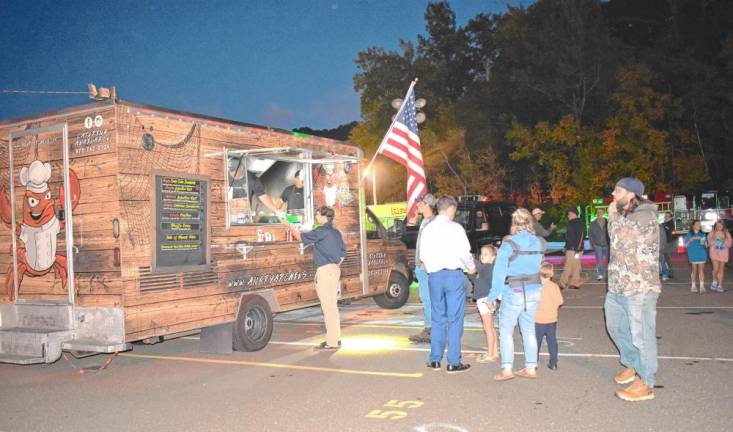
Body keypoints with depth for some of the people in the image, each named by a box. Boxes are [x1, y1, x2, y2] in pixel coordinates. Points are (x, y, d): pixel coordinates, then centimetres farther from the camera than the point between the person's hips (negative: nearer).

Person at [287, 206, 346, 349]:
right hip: (335, 269, 9)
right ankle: (336, 338, 21)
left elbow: (301, 237, -4)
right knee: (332, 306, 15)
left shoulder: (322, 231, -12)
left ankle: (332, 341, -3)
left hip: (325, 270, -9)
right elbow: (343, 253, 18)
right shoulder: (336, 232, 14)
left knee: (328, 307, -6)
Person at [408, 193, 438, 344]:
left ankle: (429, 331, -4)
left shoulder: (433, 222, -13)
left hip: (427, 267, -10)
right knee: (425, 298, 12)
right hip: (421, 266, 10)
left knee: (428, 298, -8)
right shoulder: (424, 221, 17)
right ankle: (428, 330, 17)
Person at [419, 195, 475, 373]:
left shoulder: (427, 229, 7)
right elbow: (464, 253, -9)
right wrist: (471, 267, 8)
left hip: (434, 276, 5)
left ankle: (435, 360, 16)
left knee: (437, 319, 13)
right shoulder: (455, 228, -7)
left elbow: (423, 255, 8)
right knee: (455, 320, 1)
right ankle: (453, 362, 3)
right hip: (453, 275, -4)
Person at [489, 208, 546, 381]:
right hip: (534, 290, 5)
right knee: (528, 329, 14)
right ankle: (530, 368, 18)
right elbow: (538, 263, 10)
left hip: (514, 292, -5)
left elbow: (499, 272, -11)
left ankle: (507, 369, 0)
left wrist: (493, 295, -5)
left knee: (506, 330, 4)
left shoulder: (508, 245, -13)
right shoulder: (540, 243, -1)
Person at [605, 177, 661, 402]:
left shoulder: (645, 216, -14)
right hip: (618, 287, 9)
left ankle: (645, 384, 9)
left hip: (640, 288, -9)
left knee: (641, 335, -2)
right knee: (616, 327, 20)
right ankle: (633, 366, 39)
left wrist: (613, 216, -8)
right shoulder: (625, 216, 14)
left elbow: (619, 241, -17)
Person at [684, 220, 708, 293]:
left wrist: (704, 242, -10)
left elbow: (706, 246, 11)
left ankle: (702, 286, -4)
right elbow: (686, 245, 2)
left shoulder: (702, 234, 8)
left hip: (702, 255, 1)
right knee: (694, 270, 4)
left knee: (701, 270, -3)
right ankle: (693, 286, 13)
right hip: (693, 255, -1)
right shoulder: (689, 234, 2)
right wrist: (689, 240, -16)